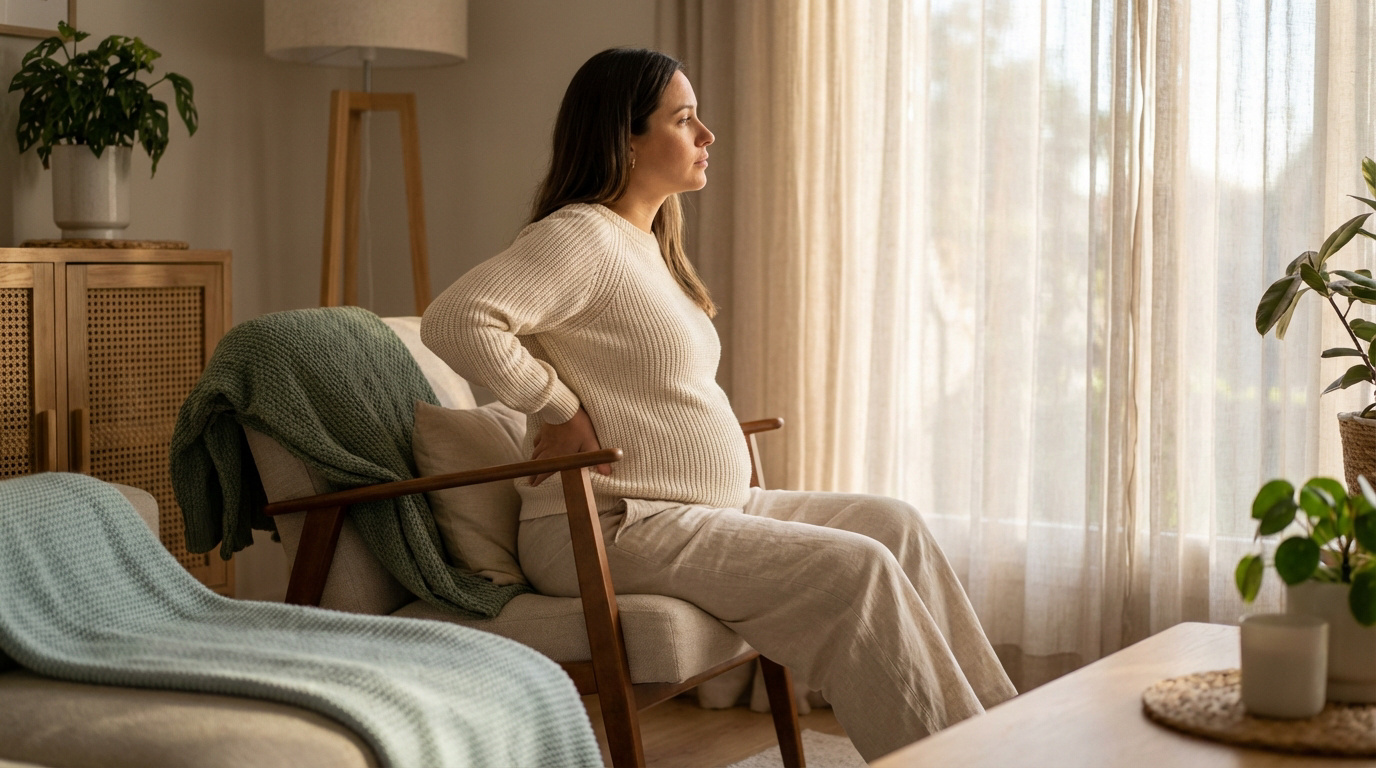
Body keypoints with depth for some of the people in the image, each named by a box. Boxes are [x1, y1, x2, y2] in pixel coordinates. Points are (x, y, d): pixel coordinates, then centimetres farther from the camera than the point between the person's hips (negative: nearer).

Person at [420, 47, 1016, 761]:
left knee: (894, 525, 3)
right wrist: (561, 411, -19)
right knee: (854, 569, -19)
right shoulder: (580, 236, -14)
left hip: (701, 509, 10)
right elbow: (455, 321, -27)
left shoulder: (647, 243, 17)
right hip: (613, 526, -10)